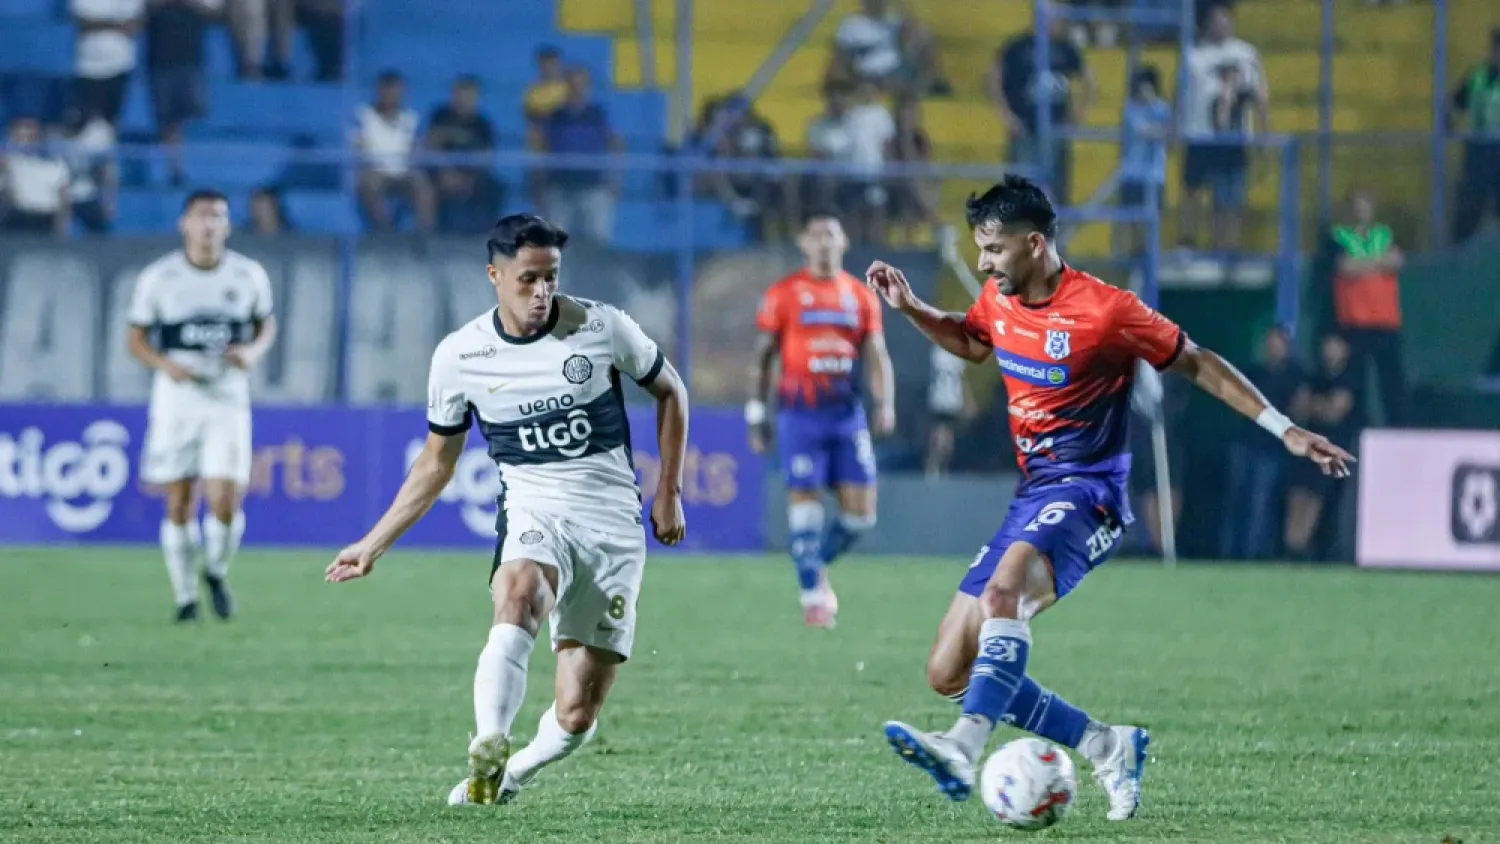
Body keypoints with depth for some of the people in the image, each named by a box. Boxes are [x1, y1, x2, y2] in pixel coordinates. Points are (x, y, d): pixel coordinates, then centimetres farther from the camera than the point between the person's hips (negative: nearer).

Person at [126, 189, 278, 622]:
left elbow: (267, 324, 15)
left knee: (226, 503, -11)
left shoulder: (249, 275, 1)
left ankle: (217, 573, 19)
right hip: (176, 400, 0)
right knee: (179, 505, 3)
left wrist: (255, 351, -7)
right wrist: (166, 364, -16)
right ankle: (185, 596, 19)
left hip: (228, 398, 0)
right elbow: (138, 339, 3)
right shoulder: (158, 278, -3)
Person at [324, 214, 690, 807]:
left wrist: (669, 492, 9)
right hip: (533, 513, 0)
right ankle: (487, 751, -49)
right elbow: (437, 463, 12)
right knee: (519, 595, -39)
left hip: (615, 528, 0)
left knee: (576, 717, -4)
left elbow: (669, 390, 14)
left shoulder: (601, 327, -3)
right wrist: (373, 546, 9)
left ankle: (509, 776, 24)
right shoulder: (459, 357, -1)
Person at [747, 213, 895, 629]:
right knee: (805, 500, -7)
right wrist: (757, 414, 1)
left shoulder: (861, 297, 11)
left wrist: (885, 404, -6)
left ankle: (818, 565, 25)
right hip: (800, 417, -3)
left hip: (848, 414, 3)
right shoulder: (784, 294, 3)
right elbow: (762, 356, 5)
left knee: (861, 510, -1)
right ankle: (812, 595, 2)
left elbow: (877, 357, 9)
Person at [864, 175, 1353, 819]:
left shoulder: (1105, 310, -13)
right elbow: (970, 342, 31)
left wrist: (1284, 430, -5)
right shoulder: (998, 301, 7)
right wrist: (910, 309, 13)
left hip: (1086, 493, -8)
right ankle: (1109, 748, 8)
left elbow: (1197, 364, -3)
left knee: (1004, 588, -38)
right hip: (1030, 495, 8)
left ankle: (965, 748, -51)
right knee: (949, 674, 0)